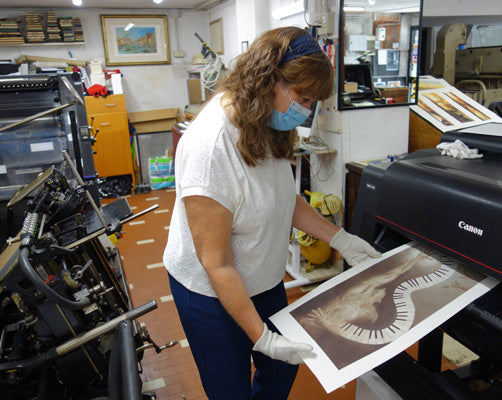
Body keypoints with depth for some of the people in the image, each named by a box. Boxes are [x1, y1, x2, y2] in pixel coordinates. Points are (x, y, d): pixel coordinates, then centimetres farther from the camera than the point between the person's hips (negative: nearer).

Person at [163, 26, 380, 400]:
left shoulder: (266, 127, -6)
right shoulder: (209, 147, -32)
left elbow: (284, 198, 8)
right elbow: (216, 265, -26)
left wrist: (340, 238, 2)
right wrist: (261, 337, -22)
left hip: (265, 282, 8)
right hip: (213, 294, -7)